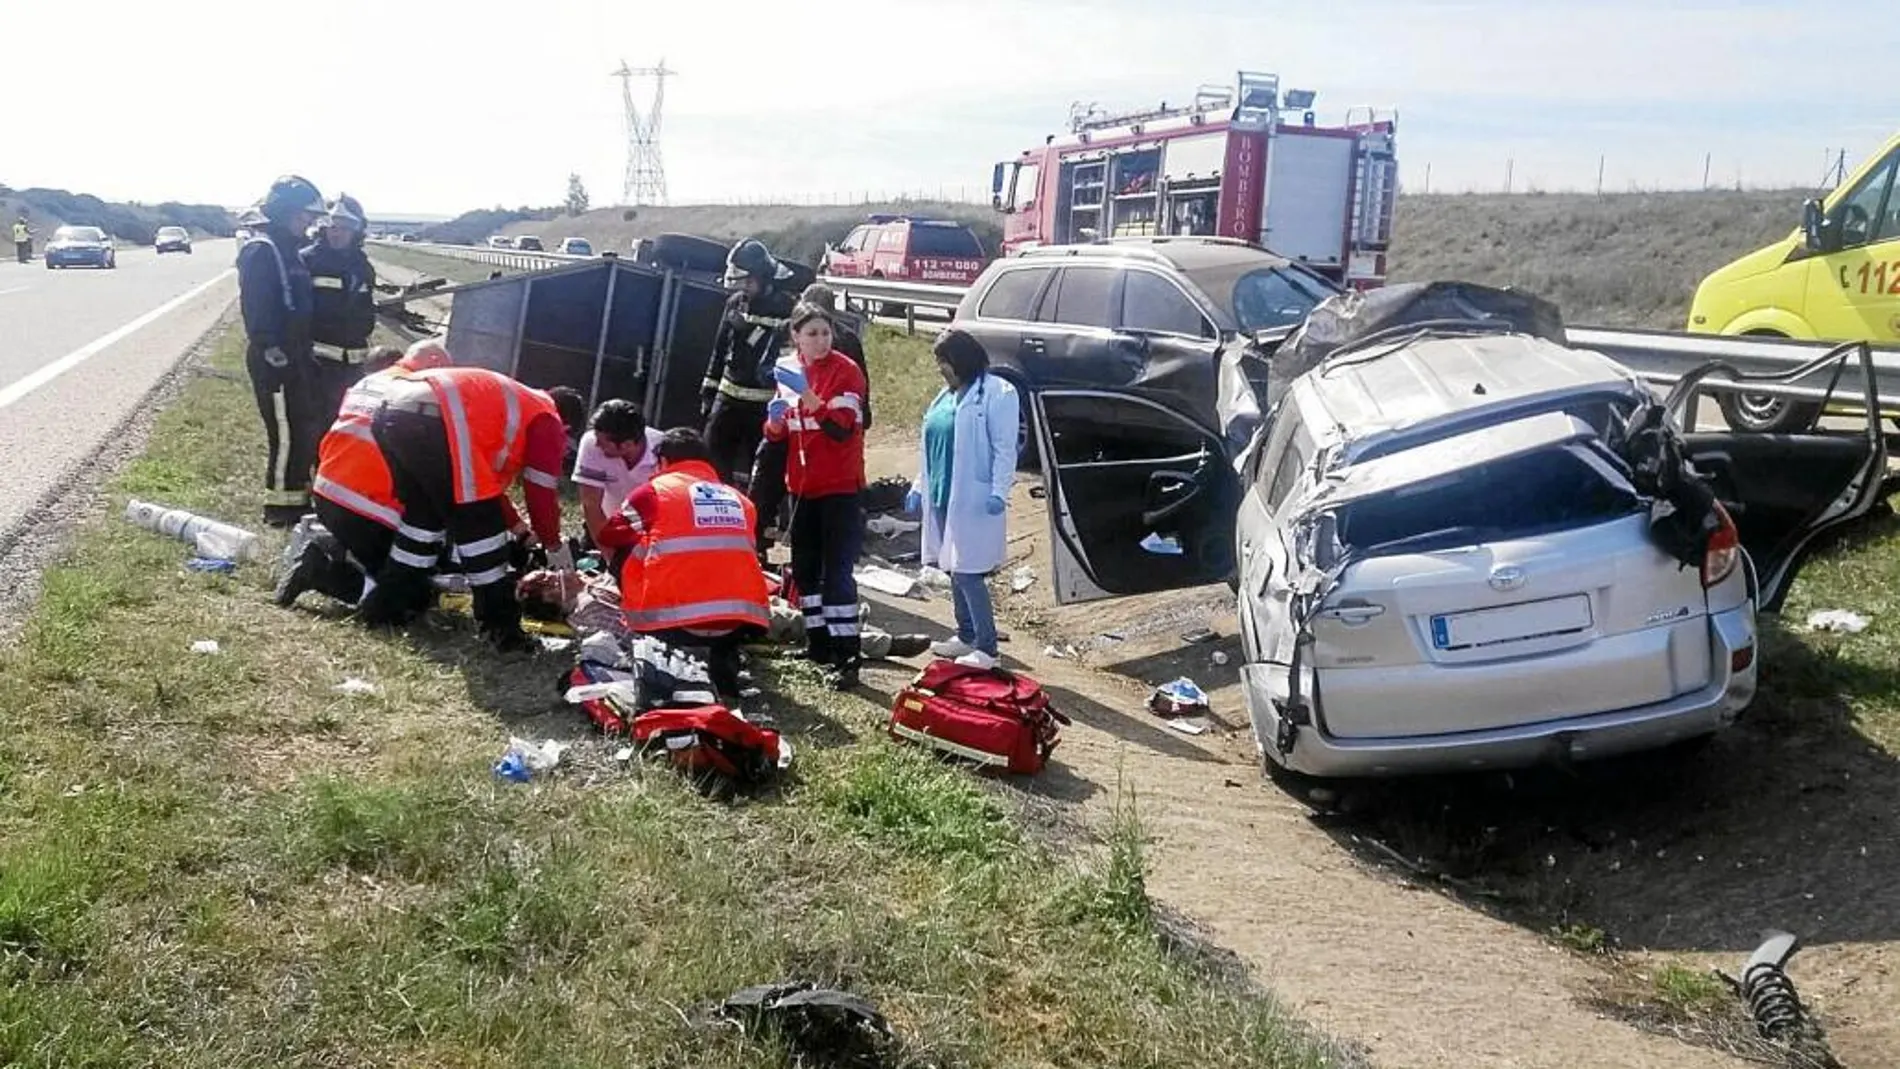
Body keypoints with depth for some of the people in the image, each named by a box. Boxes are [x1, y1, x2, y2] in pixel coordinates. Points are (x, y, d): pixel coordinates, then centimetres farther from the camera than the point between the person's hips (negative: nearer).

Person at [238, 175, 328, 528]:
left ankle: (298, 496, 24)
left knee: (309, 426, 14)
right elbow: (257, 311, -20)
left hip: (295, 355, 10)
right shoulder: (261, 250, -14)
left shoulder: (289, 249, 17)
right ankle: (282, 505, 2)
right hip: (275, 359, -10)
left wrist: (303, 351, 20)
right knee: (288, 433, -6)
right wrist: (272, 354, -23)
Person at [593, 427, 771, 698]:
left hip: (675, 620, -3)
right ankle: (723, 662, 9)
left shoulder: (654, 490, 11)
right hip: (743, 620, 3)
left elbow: (609, 537, 18)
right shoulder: (740, 500, 20)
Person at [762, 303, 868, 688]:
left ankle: (847, 657, -9)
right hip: (802, 485, 7)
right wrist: (775, 421, -9)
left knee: (837, 571, -10)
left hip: (840, 487, -6)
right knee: (805, 568, 13)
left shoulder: (846, 371, -11)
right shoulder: (788, 369, 6)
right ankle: (818, 642, 27)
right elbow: (777, 432, 15)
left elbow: (843, 428, -23)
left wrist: (805, 393, -32)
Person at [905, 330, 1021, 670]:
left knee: (968, 573, -9)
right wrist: (920, 486, 17)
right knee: (954, 569, 14)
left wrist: (999, 492, -20)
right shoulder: (946, 396, 15)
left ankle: (986, 648, -1)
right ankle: (966, 636, 27)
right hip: (943, 497, 8)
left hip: (974, 500, -8)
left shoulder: (997, 394, -10)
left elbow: (1005, 448, -14)